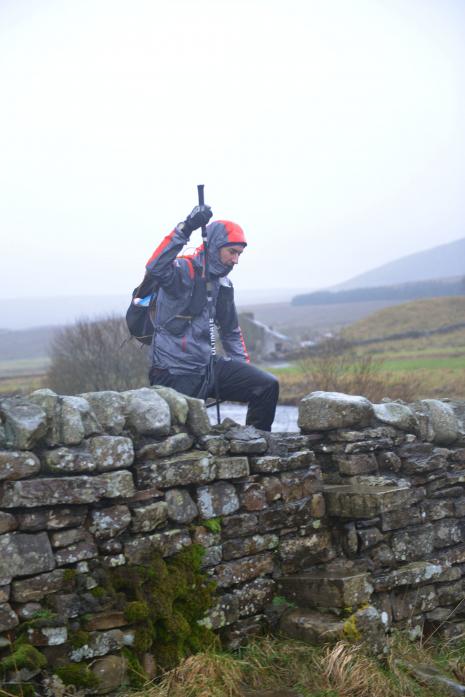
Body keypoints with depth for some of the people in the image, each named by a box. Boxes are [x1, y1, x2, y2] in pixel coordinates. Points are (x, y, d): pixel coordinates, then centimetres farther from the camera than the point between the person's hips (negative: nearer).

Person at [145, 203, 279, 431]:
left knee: (267, 386, -4)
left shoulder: (223, 284, 12)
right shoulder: (184, 271, -12)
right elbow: (155, 268, -36)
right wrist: (185, 228, -41)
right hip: (175, 374, -7)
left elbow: (231, 332, 23)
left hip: (208, 367, 7)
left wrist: (245, 369, 18)